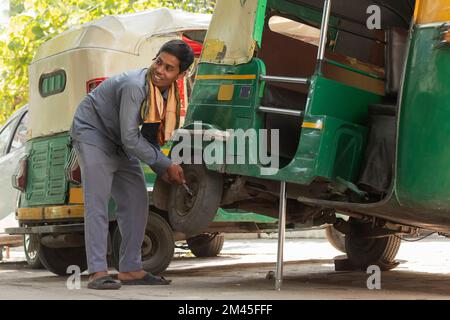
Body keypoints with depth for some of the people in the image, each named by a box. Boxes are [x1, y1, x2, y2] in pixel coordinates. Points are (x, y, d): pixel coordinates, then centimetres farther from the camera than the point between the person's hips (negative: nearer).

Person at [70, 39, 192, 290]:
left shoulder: (170, 93, -5)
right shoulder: (134, 86, -31)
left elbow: (150, 135, 6)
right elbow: (130, 139, -29)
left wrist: (162, 170, -6)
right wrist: (167, 165, -21)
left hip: (121, 145, 9)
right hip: (92, 132, -9)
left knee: (137, 201, 5)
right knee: (97, 202, -16)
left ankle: (131, 269, 11)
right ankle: (98, 272, -16)